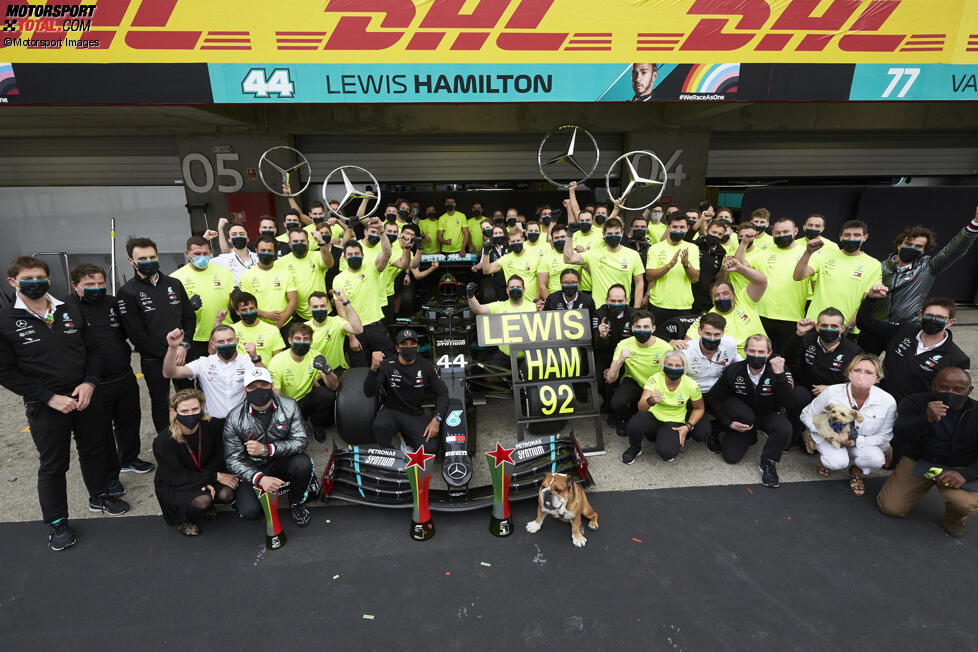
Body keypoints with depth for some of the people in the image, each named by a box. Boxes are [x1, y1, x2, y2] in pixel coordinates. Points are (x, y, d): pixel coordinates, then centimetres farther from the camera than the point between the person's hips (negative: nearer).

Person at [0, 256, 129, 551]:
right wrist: (50, 398, -16)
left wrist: (89, 383, -10)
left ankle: (99, 496, 41)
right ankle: (57, 523, 27)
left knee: (94, 449, 18)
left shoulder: (70, 312, 2)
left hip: (85, 397, 3)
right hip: (45, 406, -3)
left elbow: (93, 349, 6)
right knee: (53, 464, 9)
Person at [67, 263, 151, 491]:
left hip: (125, 376, 5)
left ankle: (129, 458, 43)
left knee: (130, 420, 21)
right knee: (102, 431, 9)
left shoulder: (113, 303, 4)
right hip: (95, 384, -5)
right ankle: (109, 476, 26)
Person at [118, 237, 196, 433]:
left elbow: (189, 317, 8)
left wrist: (184, 345, -6)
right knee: (160, 402, 10)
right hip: (153, 360, -3)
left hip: (181, 354, 3)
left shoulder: (174, 283, 5)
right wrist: (167, 352, -14)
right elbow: (136, 334, -11)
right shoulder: (128, 292, -7)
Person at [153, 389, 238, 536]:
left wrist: (208, 481, -20)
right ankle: (183, 521, 4)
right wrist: (216, 477, -22)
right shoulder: (163, 441, -26)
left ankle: (205, 504, 12)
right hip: (172, 487, -3)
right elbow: (177, 478, -20)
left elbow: (218, 457, -2)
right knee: (202, 501, -30)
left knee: (226, 494, -23)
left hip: (203, 477, 4)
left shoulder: (212, 426, -17)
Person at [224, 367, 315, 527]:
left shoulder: (289, 406, -12)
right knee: (249, 512, -22)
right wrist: (260, 478, -27)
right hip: (251, 470, 0)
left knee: (303, 463, -31)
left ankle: (296, 503, 0)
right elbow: (233, 459, -12)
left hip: (280, 463, 0)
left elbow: (300, 441, -15)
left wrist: (267, 449, -28)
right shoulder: (234, 418, -13)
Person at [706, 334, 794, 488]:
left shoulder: (780, 372, -19)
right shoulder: (733, 371, -17)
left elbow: (788, 403, -30)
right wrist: (729, 423, -15)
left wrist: (779, 375, -39)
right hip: (742, 418, 1)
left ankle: (768, 463, -7)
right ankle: (749, 437, 20)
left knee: (784, 429, -35)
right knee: (731, 457, -14)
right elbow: (714, 399, -5)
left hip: (769, 415, 0)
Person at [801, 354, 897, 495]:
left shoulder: (888, 402, -17)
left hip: (863, 442, 2)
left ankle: (857, 471, 7)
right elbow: (806, 415, -7)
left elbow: (884, 436, -7)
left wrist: (854, 441, -21)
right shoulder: (831, 392, -21)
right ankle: (825, 457, 8)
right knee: (838, 462, -32)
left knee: (877, 459, -30)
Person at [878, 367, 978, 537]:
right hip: (916, 461, 1)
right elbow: (899, 436, -20)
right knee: (891, 508, -5)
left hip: (958, 468, -1)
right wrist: (927, 419, -38)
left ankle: (955, 518, 7)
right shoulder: (915, 403, -7)